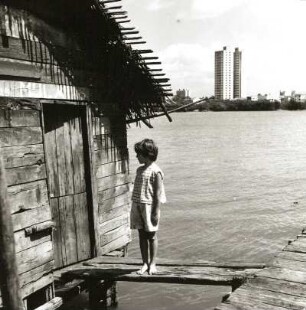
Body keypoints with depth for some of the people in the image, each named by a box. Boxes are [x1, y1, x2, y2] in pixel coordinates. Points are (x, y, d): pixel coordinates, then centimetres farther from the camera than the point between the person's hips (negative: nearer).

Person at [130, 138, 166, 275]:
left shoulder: (155, 171, -10)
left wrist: (156, 212, -14)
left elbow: (158, 194, -12)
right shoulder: (140, 169, 12)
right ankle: (145, 263, 20)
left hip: (149, 206, -7)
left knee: (151, 235, 5)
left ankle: (152, 264, 18)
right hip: (137, 205, 7)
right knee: (142, 235, 10)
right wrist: (135, 206, 16)